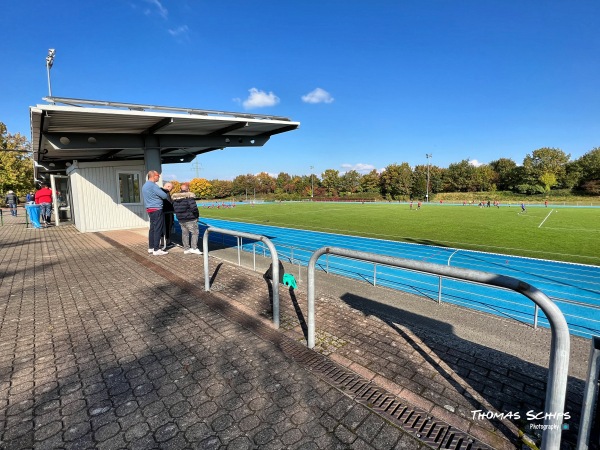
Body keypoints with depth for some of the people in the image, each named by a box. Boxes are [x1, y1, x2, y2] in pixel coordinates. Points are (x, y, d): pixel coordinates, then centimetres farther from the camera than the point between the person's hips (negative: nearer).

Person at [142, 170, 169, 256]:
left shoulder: (145, 185, 17)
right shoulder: (153, 185, -15)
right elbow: (164, 195, -17)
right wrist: (169, 197, 5)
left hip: (150, 209, 10)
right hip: (157, 209, -10)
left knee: (152, 228, 14)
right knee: (158, 229, -8)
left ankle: (151, 247, 20)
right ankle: (156, 250, -7)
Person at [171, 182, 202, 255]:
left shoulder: (175, 197, 6)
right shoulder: (189, 196, -15)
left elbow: (174, 208, 9)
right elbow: (193, 207, -25)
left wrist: (180, 214, 18)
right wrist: (196, 214, -9)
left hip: (180, 219, 7)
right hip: (190, 219, -7)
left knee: (185, 233, 14)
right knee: (195, 233, 3)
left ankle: (186, 249, 18)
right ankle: (194, 248, -1)